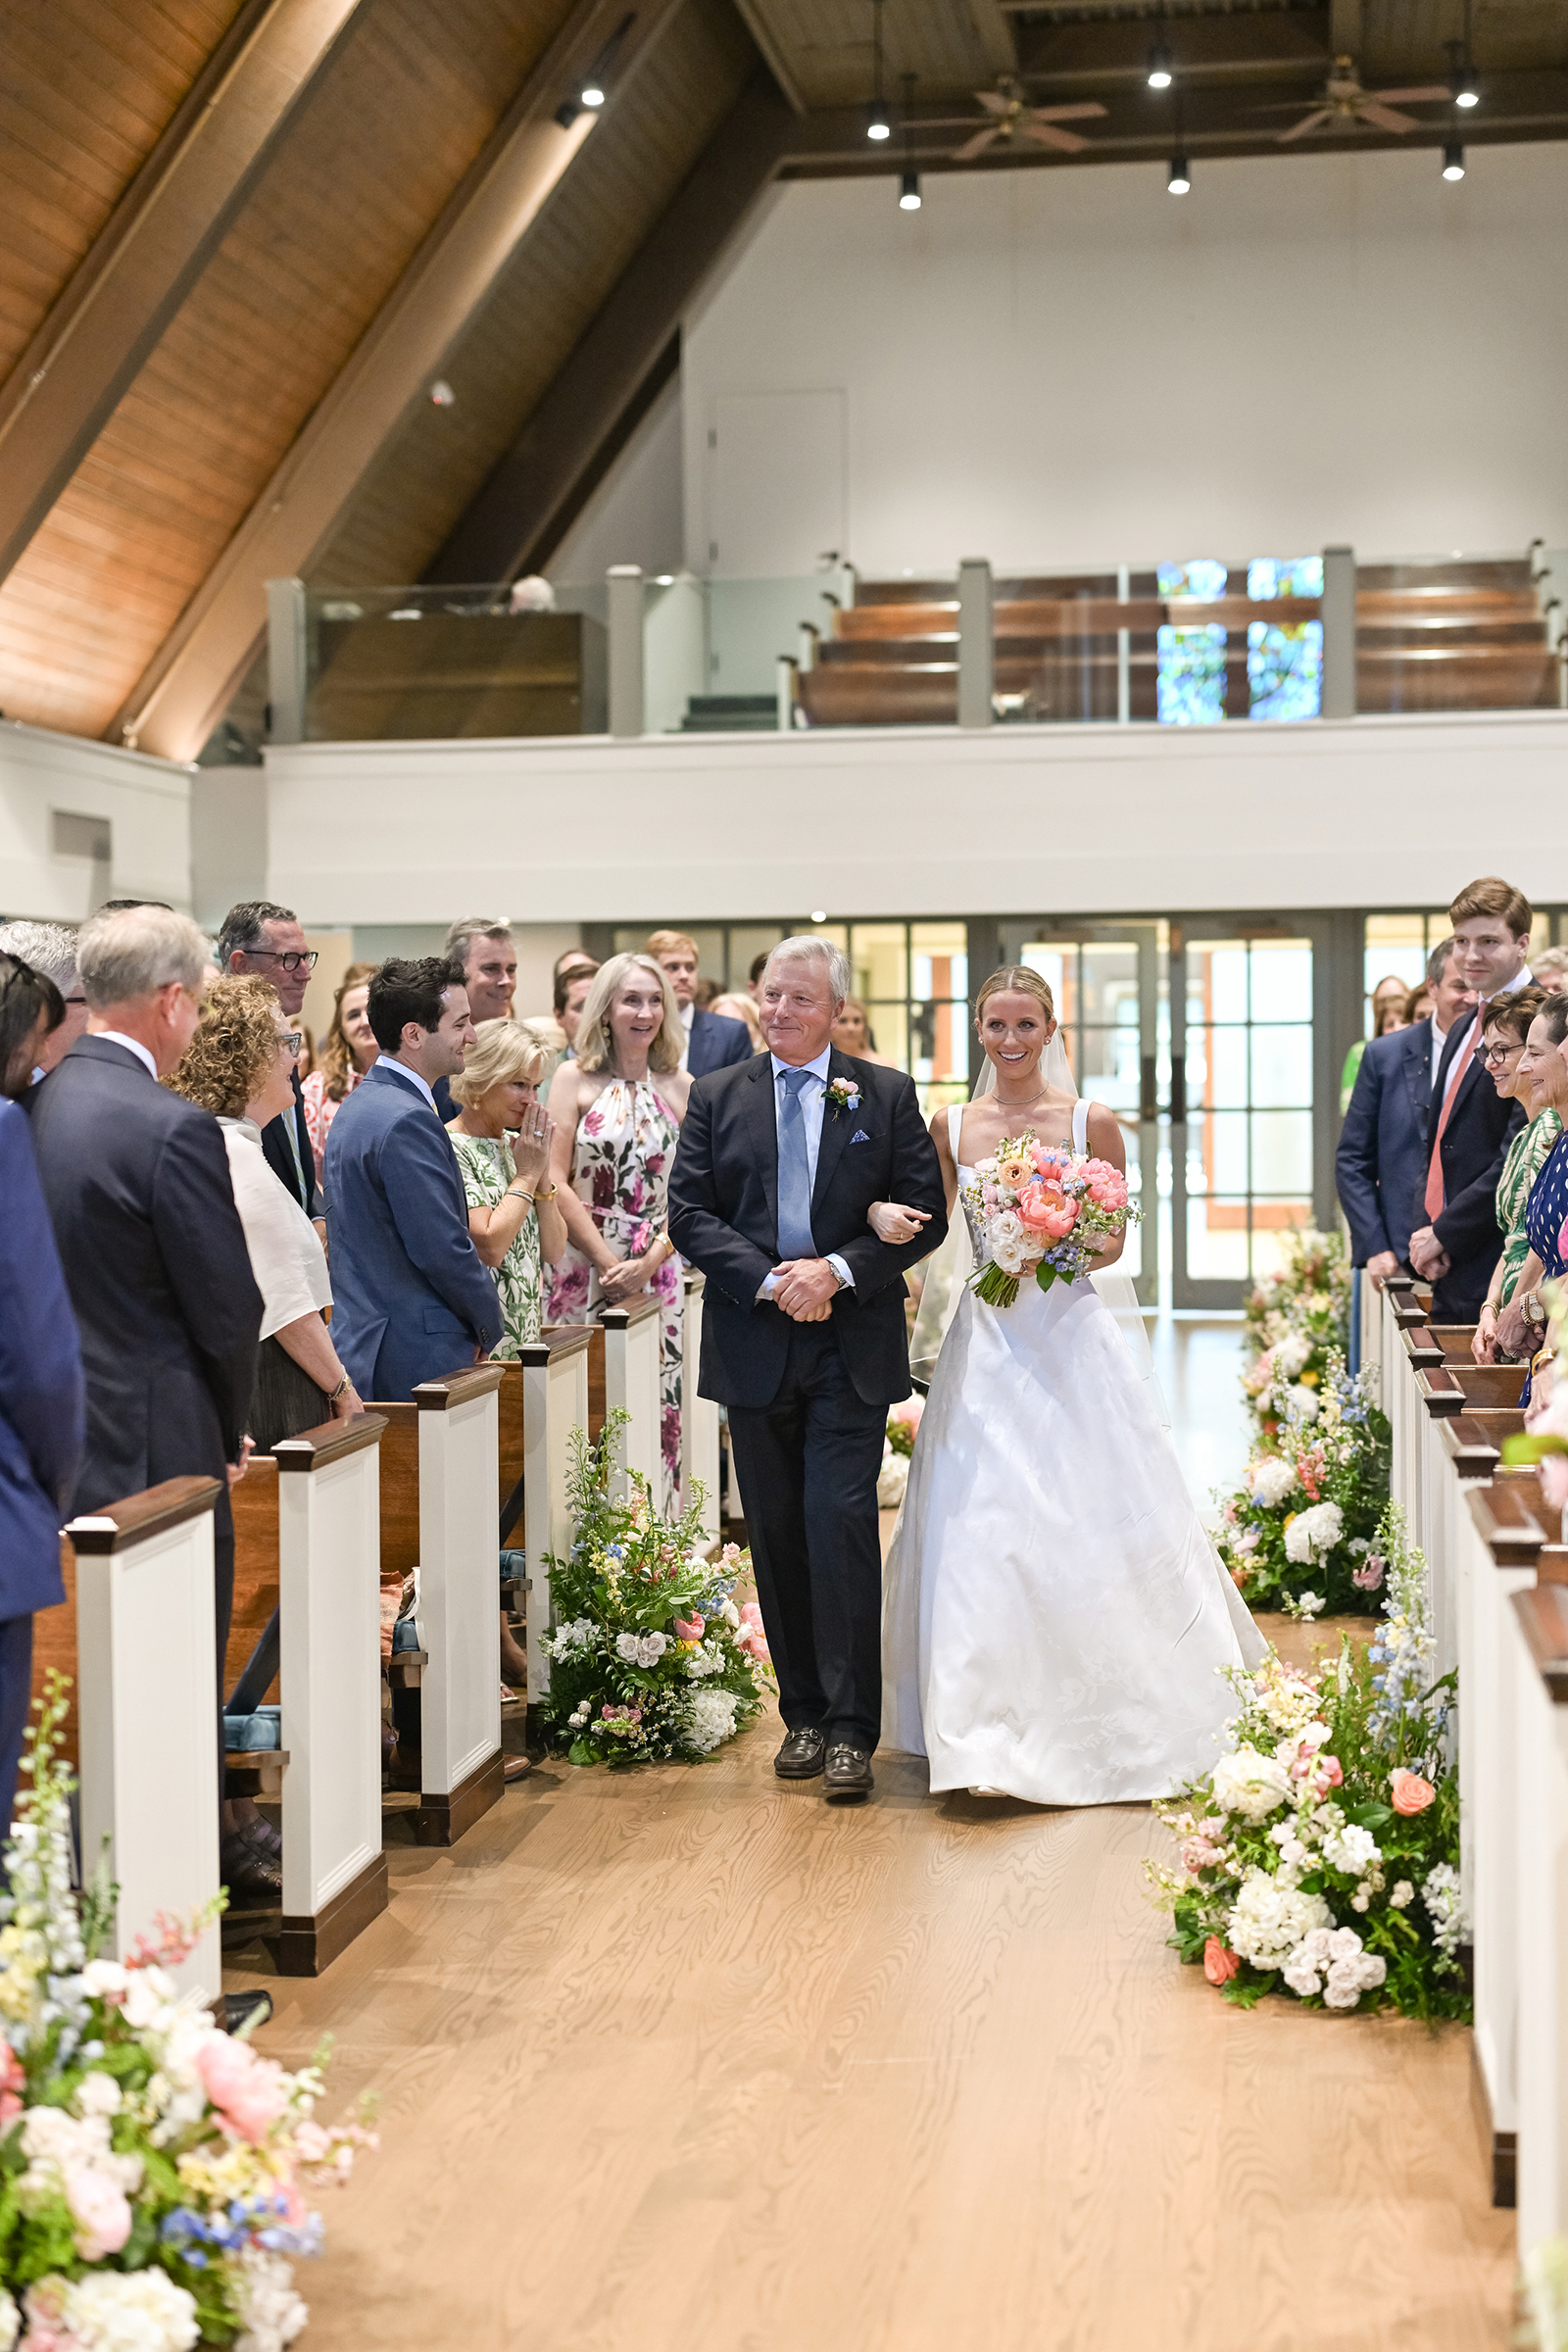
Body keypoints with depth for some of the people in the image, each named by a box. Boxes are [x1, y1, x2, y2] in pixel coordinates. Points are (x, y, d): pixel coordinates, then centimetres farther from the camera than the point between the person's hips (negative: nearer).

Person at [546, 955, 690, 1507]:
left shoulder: (682, 1088, 8)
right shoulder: (574, 1079, 2)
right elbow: (556, 1183, -4)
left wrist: (649, 1263, -9)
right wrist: (610, 1262, -11)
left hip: (657, 1270, 2)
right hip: (583, 1265, -2)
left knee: (656, 1413, 2)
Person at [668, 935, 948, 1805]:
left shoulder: (887, 1096, 4)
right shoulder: (716, 1097, 8)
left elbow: (925, 1214, 0)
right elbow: (690, 1214, 1)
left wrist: (838, 1269, -13)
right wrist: (770, 1279, -12)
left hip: (852, 1348, -2)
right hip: (755, 1348, 3)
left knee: (842, 1523, -10)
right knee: (776, 1536, 8)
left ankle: (851, 1729, -4)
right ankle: (804, 1715, 19)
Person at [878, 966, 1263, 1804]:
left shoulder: (1092, 1122, 0)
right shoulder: (950, 1127, 5)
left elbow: (1114, 1239, 5)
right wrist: (885, 1215, -12)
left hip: (1071, 1337, -1)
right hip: (985, 1342, 2)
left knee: (1092, 1521, 1)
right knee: (980, 1526, -2)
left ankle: (1108, 1717, 19)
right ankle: (991, 1727, 6)